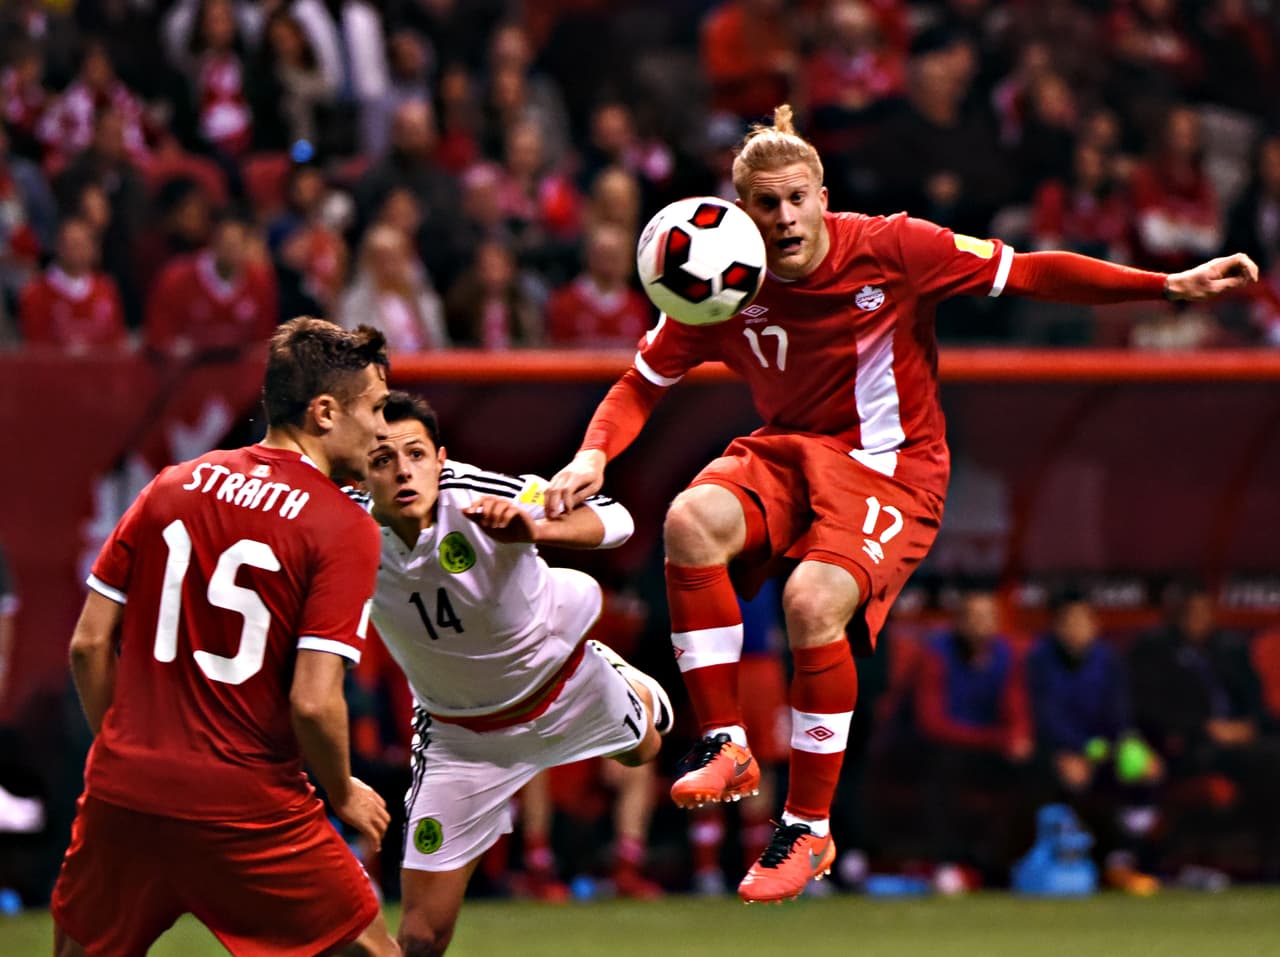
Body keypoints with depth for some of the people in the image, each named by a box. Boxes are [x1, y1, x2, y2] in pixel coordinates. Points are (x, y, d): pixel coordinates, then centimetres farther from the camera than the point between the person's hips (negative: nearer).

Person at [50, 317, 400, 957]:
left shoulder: (169, 488, 8)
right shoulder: (345, 529, -7)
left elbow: (89, 644, 8)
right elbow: (313, 703, -15)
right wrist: (343, 795, 3)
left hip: (123, 794, 4)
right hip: (249, 806, -4)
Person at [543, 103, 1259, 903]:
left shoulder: (891, 249, -14)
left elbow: (1030, 273, -9)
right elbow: (640, 386, 5)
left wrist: (1172, 285, -15)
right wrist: (594, 456, -17)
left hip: (891, 467, -3)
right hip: (786, 454, 3)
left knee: (813, 600, -30)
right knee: (692, 520, -30)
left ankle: (809, 828, -13)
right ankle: (726, 747, -20)